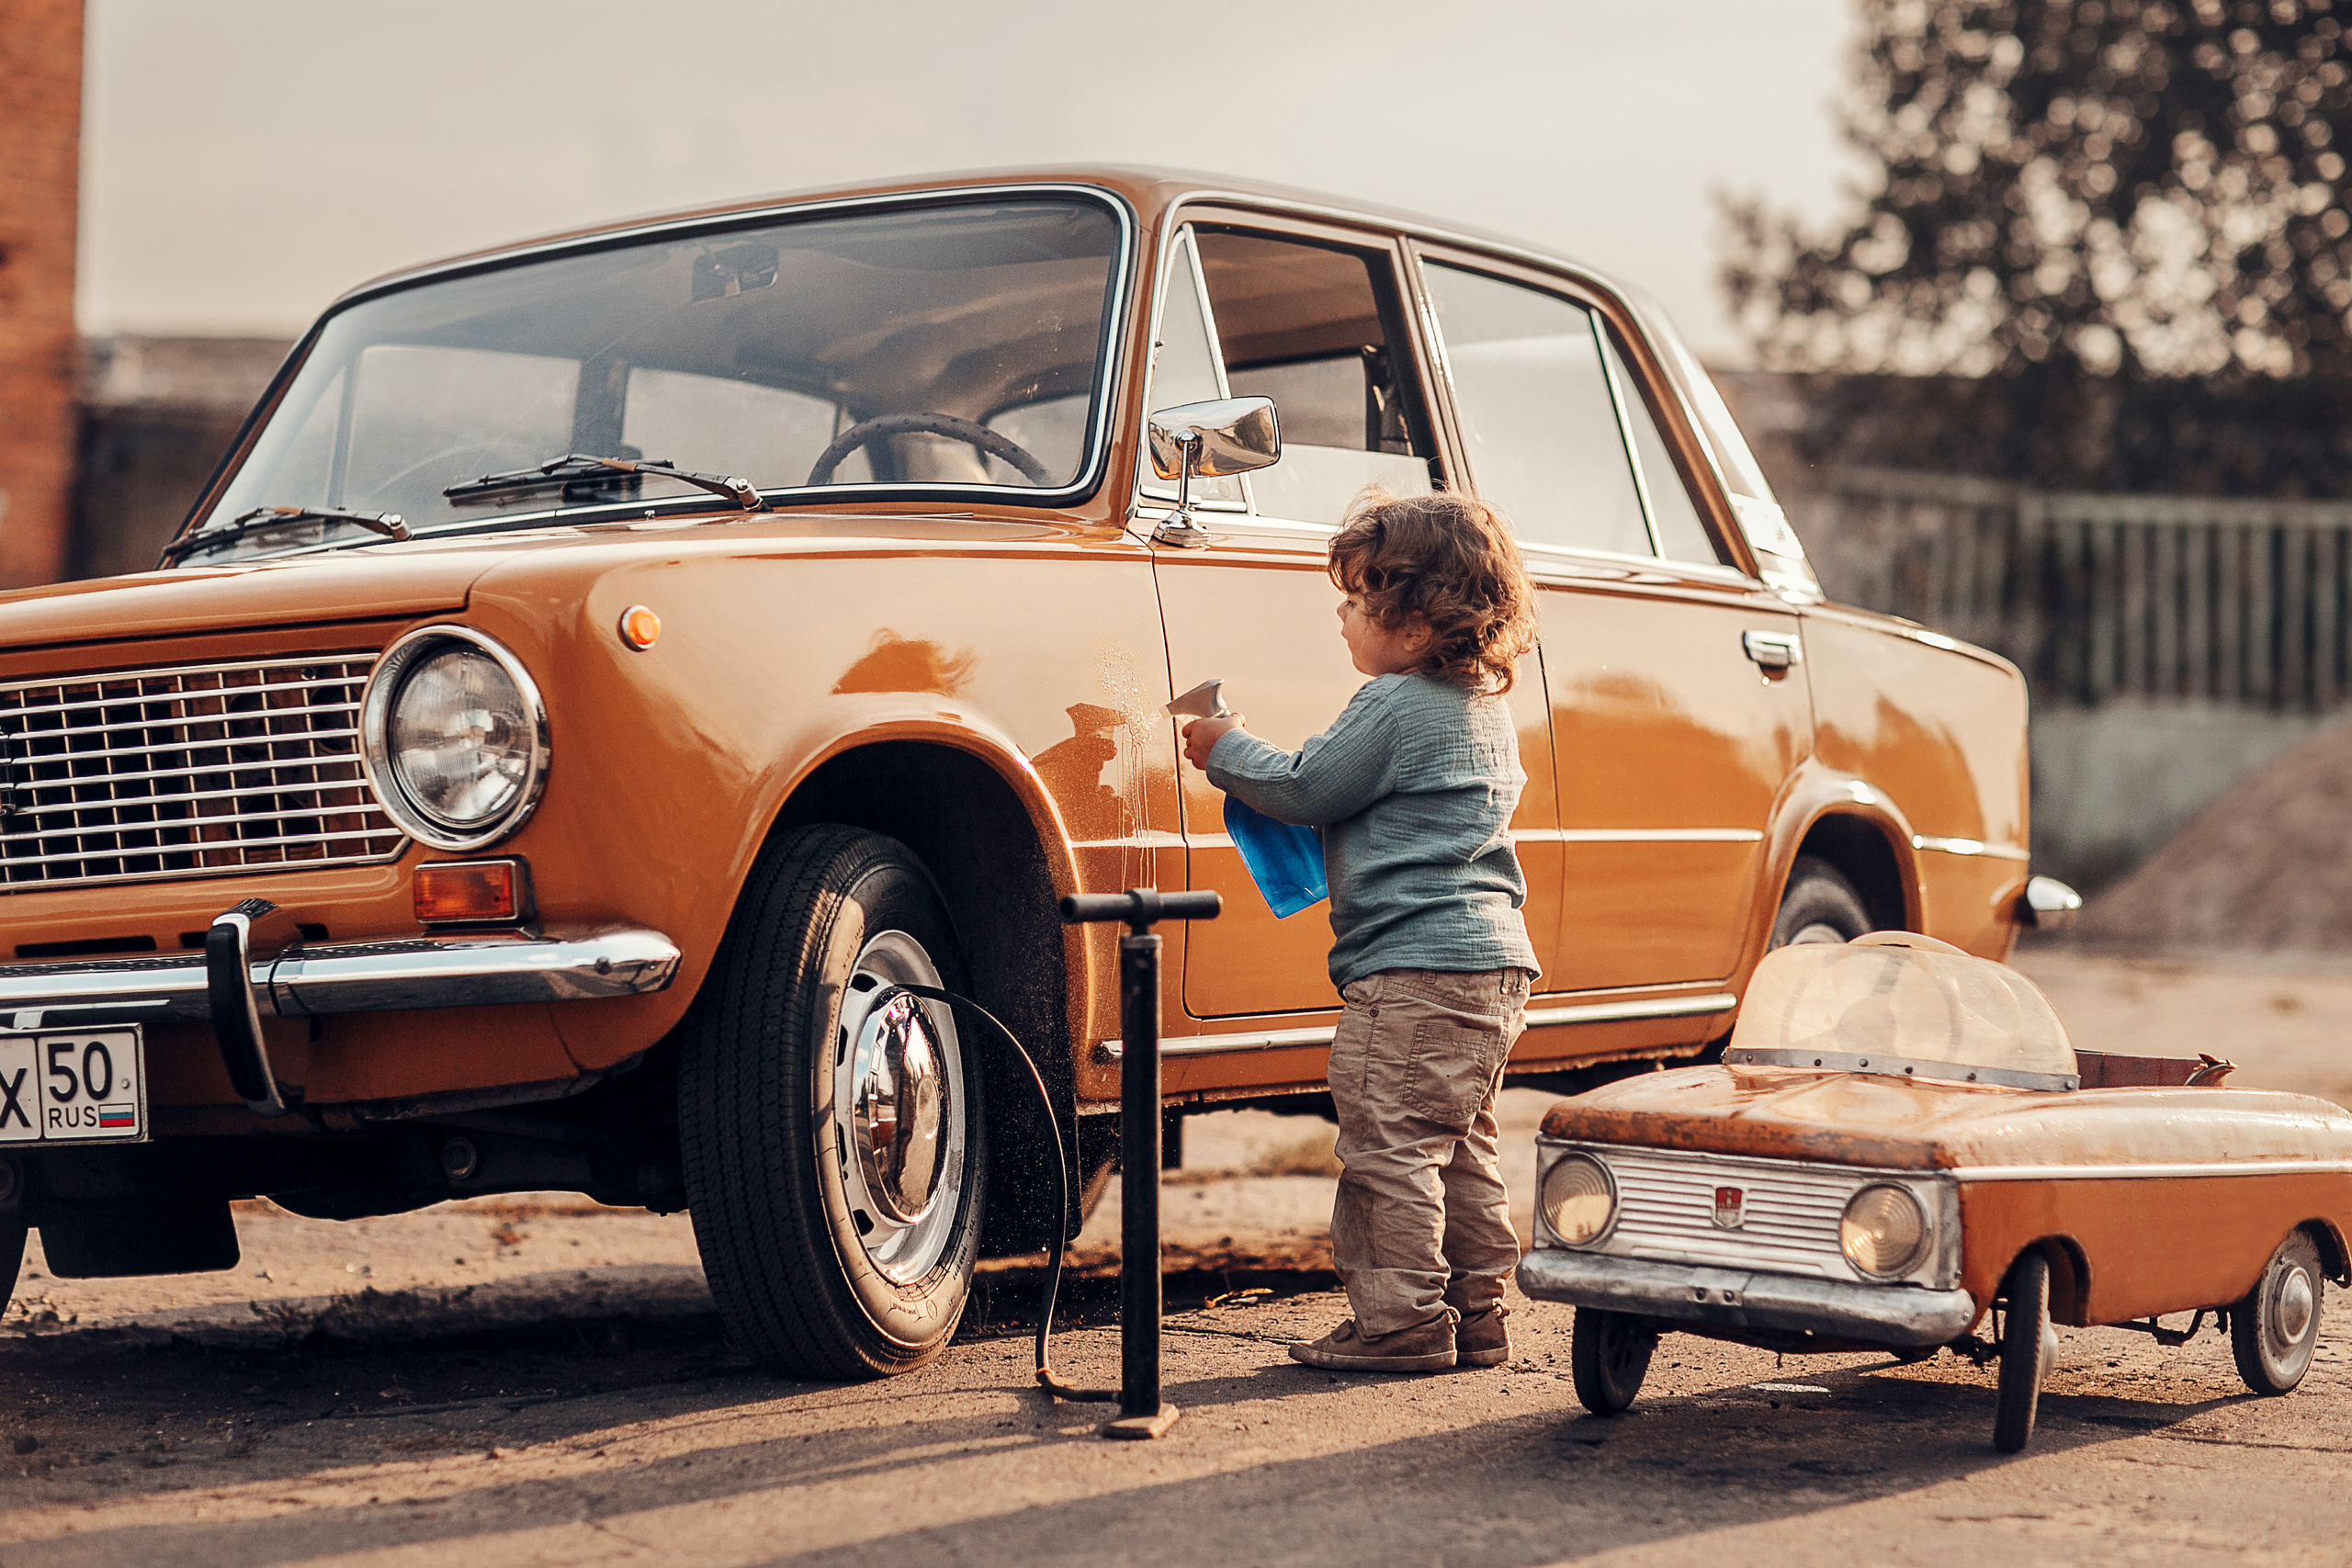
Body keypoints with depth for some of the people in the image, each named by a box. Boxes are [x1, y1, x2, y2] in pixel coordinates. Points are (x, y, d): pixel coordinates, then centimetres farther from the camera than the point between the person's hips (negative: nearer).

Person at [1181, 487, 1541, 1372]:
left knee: (1388, 1147, -5)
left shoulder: (1394, 705, -13)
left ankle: (1402, 1321, -4)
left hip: (1415, 963, -10)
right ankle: (1475, 1315, 18)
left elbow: (1305, 792, -8)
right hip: (1496, 964, 10)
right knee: (1459, 1149, 15)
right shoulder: (1486, 707, 17)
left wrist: (1227, 752, 7)